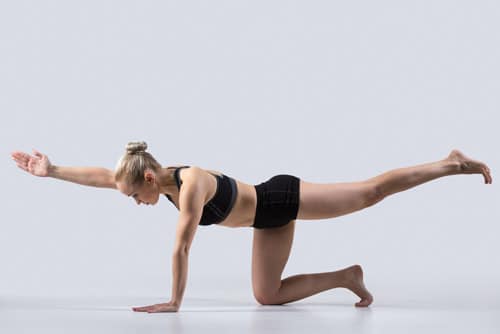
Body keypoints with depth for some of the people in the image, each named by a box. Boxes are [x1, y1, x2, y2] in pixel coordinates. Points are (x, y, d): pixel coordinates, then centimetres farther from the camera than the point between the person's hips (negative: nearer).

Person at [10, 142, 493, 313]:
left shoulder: (191, 185, -32)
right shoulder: (162, 179, -7)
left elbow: (181, 250, -30)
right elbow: (103, 175, -1)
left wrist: (174, 303, -25)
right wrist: (52, 170, -6)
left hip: (284, 199, -8)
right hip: (268, 221, 8)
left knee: (372, 191, -1)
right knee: (267, 296, 6)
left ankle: (452, 164, 13)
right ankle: (347, 277, 19)